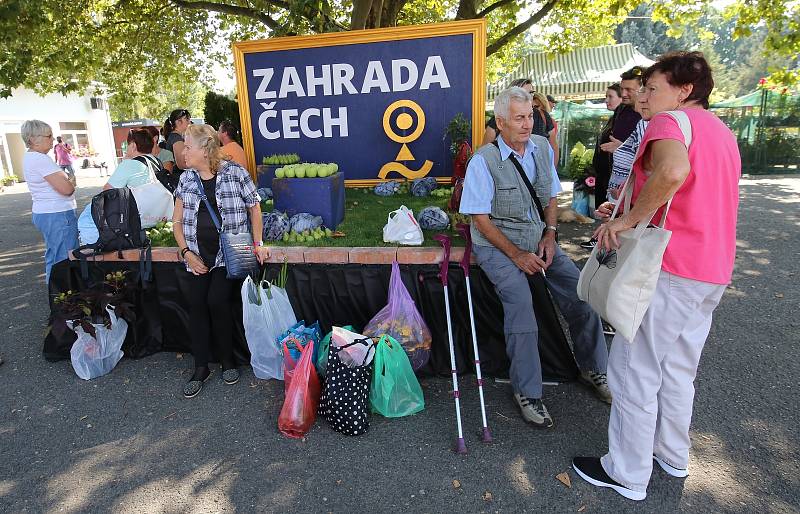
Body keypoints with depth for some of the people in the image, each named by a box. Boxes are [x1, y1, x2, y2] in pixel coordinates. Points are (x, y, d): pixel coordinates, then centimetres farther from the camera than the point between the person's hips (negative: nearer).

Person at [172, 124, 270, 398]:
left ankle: (228, 360, 9)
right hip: (196, 254, 4)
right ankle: (201, 367, 12)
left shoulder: (235, 173, -4)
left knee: (217, 301, -15)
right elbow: (177, 221, 12)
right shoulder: (186, 178, 8)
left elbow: (254, 208, 4)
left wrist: (258, 244, -4)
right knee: (196, 305, -3)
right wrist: (187, 252, -1)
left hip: (228, 253, -4)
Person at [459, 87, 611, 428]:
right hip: (496, 244, -5)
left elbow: (551, 197, 15)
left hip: (538, 240, 5)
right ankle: (527, 391, -13)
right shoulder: (484, 160, -13)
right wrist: (516, 254, -17)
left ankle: (593, 369, 13)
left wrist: (550, 233, -1)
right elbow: (481, 218, -13)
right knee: (519, 297, -29)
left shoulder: (543, 148, 6)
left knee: (579, 288, -11)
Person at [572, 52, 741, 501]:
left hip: (670, 269, -9)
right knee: (678, 369, 21)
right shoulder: (722, 132, 19)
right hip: (712, 270, 9)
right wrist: (634, 210, 18)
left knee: (634, 371, 3)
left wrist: (629, 220, -24)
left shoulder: (670, 121, -11)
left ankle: (627, 474, 16)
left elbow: (674, 170, -34)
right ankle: (673, 455, 37)